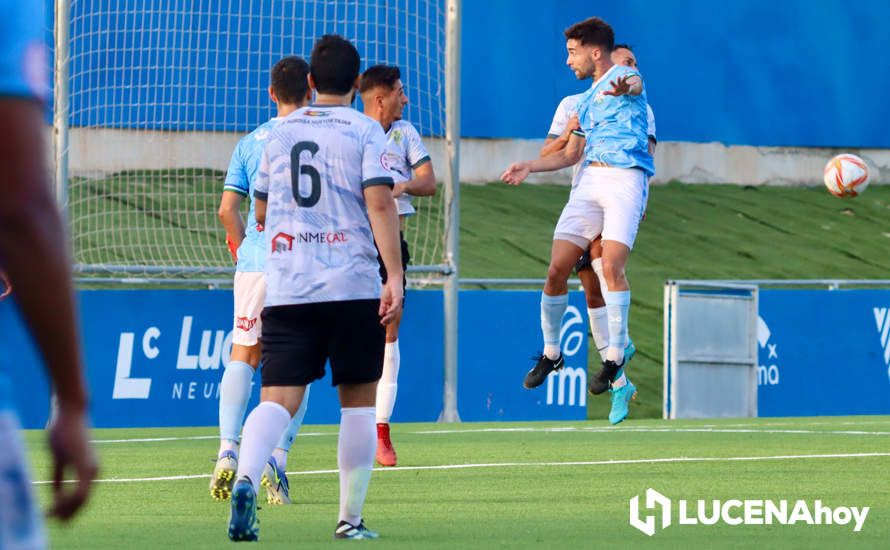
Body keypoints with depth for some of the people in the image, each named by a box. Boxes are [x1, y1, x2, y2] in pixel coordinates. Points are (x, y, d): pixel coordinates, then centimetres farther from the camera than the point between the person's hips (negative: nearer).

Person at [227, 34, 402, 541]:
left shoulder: (280, 132, 13)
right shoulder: (364, 131, 1)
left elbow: (261, 211, 22)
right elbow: (380, 202, -11)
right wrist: (395, 277, -13)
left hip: (286, 287, 3)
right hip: (354, 285, -3)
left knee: (278, 398, -4)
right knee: (359, 401, 9)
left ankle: (247, 477, -31)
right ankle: (351, 519, 10)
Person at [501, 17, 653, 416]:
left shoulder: (625, 76, 2)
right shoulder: (586, 101, 26)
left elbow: (635, 84, -25)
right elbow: (571, 154, 32)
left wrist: (623, 87, -50)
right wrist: (529, 167, 17)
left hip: (625, 178, -7)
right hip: (588, 181, 7)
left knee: (611, 267, -21)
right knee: (557, 270, -1)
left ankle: (615, 357, -14)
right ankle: (550, 353, 14)